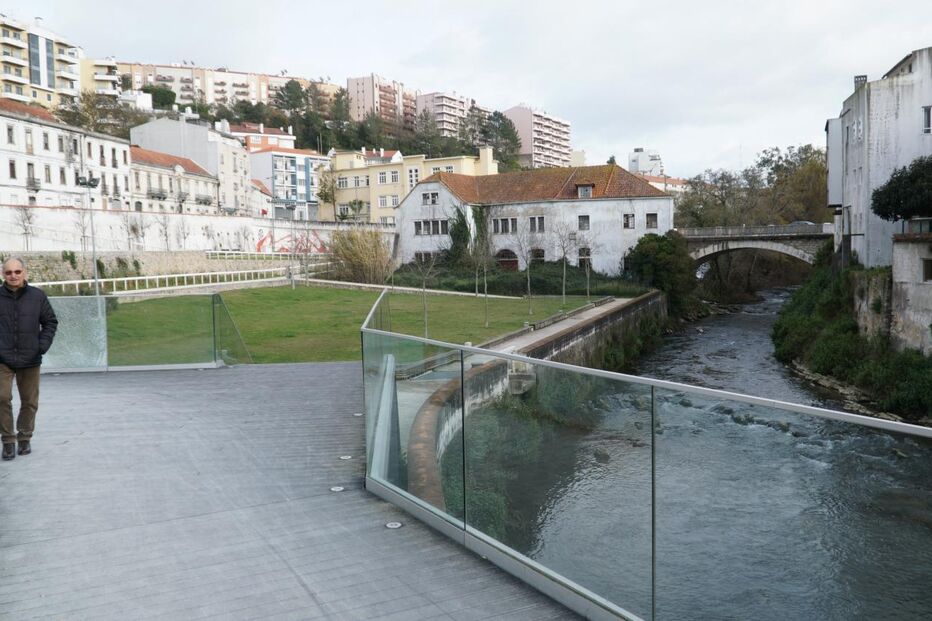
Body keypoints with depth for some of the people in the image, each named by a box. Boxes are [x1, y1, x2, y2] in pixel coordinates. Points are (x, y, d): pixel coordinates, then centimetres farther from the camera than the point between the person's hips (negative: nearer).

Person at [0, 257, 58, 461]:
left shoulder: (37, 296, 1)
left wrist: (43, 345, -3)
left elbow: (50, 322, 9)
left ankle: (24, 437, 24)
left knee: (29, 401, 9)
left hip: (30, 360, 1)